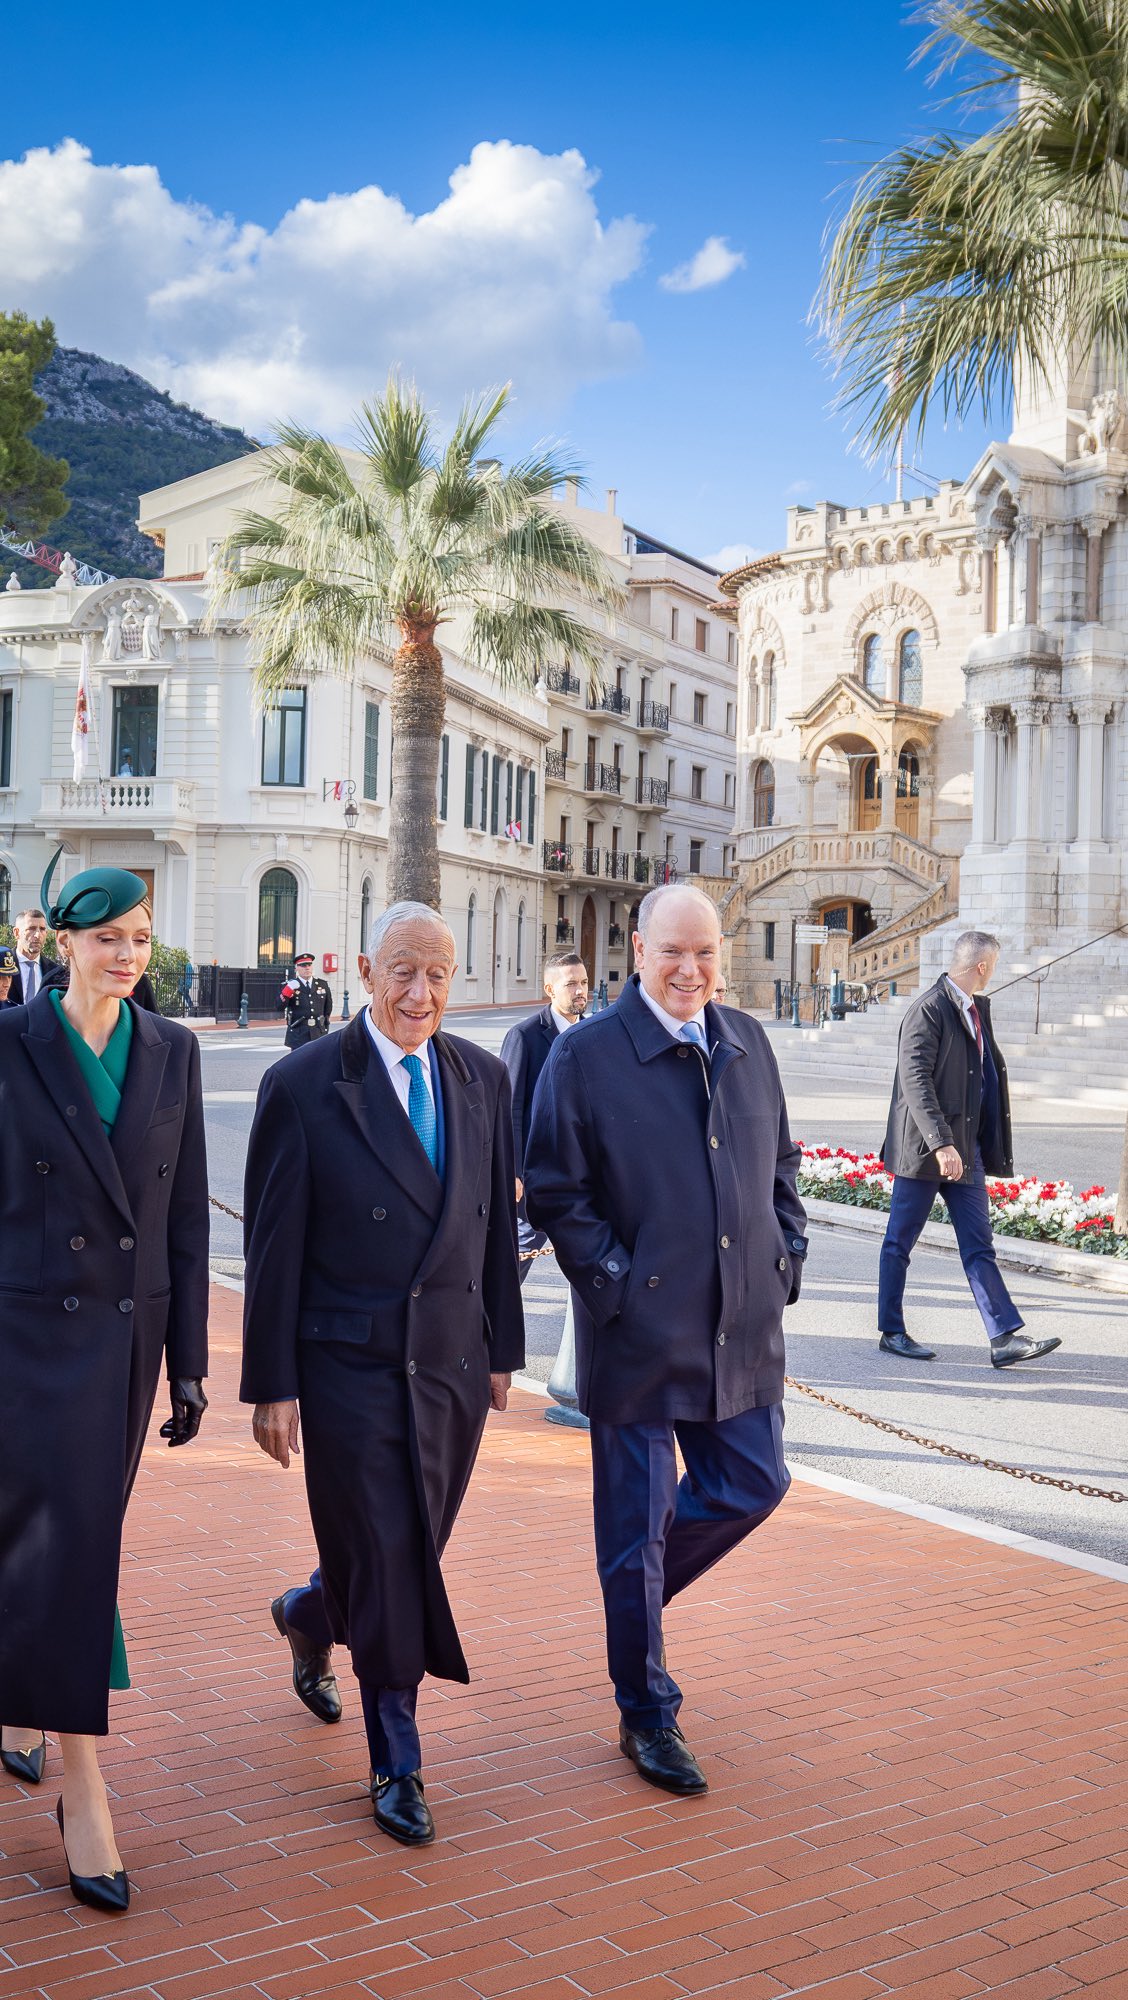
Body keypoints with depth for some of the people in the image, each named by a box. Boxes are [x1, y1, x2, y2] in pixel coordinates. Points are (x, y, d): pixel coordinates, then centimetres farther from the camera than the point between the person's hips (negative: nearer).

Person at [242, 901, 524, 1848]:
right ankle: (397, 1764, 20)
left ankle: (309, 1616, 49)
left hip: (453, 1362, 5)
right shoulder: (303, 1086, -9)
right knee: (387, 1565, 1)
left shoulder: (483, 1078, 5)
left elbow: (499, 1222, 11)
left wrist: (503, 1348, 11)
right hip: (351, 1368, -5)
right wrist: (273, 1386, -8)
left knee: (405, 1554, 16)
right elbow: (273, 1247, -8)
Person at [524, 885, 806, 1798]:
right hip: (640, 1333, -5)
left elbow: (781, 1162, 17)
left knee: (754, 1486, 12)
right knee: (636, 1528, 7)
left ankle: (635, 1587, 40)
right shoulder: (587, 1055, -10)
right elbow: (553, 1190, -9)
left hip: (743, 1327, 5)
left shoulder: (748, 1043, 7)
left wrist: (787, 1256, 6)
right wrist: (612, 1280, -13)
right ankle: (648, 1716, 25)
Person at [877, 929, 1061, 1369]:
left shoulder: (978, 1007, 12)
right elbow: (915, 1080, -21)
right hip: (924, 1149, -8)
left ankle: (1005, 1339, 3)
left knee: (979, 1246, 5)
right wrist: (941, 1143, -27)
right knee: (900, 1243, 6)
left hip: (966, 1147, 8)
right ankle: (891, 1333, 16)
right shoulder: (928, 1009, -15)